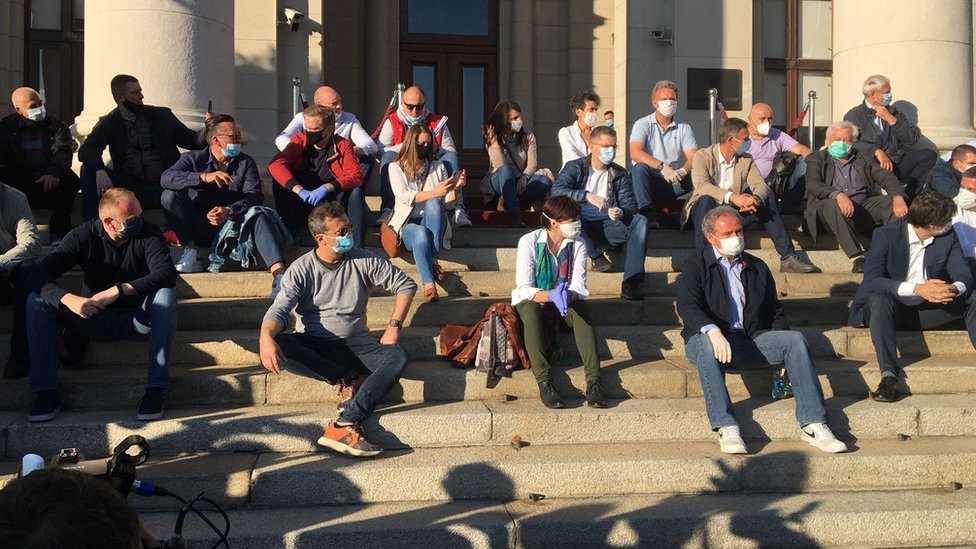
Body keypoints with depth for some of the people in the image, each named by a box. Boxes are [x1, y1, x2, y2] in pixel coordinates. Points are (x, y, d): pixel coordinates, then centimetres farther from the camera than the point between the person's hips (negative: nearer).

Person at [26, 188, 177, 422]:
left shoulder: (148, 233, -12)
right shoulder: (83, 236, -8)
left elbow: (167, 274, -28)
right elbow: (41, 274, -17)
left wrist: (119, 290, -40)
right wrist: (69, 299, -39)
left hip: (138, 321, -2)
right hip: (97, 320, 2)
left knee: (165, 296, -34)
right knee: (37, 300, -17)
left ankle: (155, 389, -35)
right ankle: (46, 392, -20)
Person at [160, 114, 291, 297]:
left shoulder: (246, 163, 10)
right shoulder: (193, 159, 6)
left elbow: (255, 196, -7)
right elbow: (166, 178, -14)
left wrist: (229, 211, -27)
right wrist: (204, 177, -29)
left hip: (232, 226, 0)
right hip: (201, 228, 0)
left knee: (258, 213, -30)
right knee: (170, 195, -19)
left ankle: (278, 275, -47)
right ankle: (190, 251, -19)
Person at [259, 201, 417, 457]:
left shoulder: (363, 261, 1)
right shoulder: (301, 270, -3)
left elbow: (406, 285, 6)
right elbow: (280, 310, -13)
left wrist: (394, 326, -7)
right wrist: (266, 336, -36)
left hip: (353, 345, 1)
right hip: (311, 346, -1)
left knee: (398, 357, -29)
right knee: (276, 346, -34)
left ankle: (344, 425, -42)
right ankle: (350, 380, -24)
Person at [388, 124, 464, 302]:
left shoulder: (438, 167, 16)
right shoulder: (396, 167, 8)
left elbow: (448, 204, 11)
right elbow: (403, 197, -11)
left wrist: (455, 188, -11)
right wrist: (434, 192, -25)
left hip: (433, 224, 2)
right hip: (408, 225, -2)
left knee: (433, 204, -32)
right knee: (421, 233, -38)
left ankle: (433, 260, -34)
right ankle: (429, 284, -56)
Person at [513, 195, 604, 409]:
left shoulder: (578, 245, -4)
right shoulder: (529, 242, -14)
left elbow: (579, 286, -11)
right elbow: (524, 288, -21)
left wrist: (568, 295, -37)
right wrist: (549, 295, -41)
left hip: (564, 305, 2)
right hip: (532, 302, -2)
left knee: (580, 308, -32)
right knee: (530, 310, -38)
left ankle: (593, 379, -39)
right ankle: (543, 382, -44)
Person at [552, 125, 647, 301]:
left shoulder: (620, 174, 13)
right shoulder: (575, 168, 3)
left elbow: (630, 205, 6)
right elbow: (556, 190, -15)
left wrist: (621, 212, -20)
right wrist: (587, 196, -28)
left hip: (609, 226, 2)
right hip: (582, 228, -2)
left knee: (640, 221, -25)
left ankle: (631, 282, -36)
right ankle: (596, 256, -24)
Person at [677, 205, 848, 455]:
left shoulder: (757, 267, 20)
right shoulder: (696, 264, 4)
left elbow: (775, 312, 23)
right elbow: (687, 306, -12)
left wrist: (785, 350, 5)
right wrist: (712, 331, -33)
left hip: (751, 340, 4)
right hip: (710, 338, -4)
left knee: (795, 339, -21)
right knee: (707, 346, -39)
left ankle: (812, 425, -27)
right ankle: (726, 428, -43)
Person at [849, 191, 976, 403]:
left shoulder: (948, 237, -1)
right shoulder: (886, 235, -15)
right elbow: (871, 280, -26)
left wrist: (954, 288, -32)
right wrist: (917, 289, -37)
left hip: (926, 311, 4)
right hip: (890, 309, -4)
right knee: (880, 299, -38)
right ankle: (889, 375, -44)